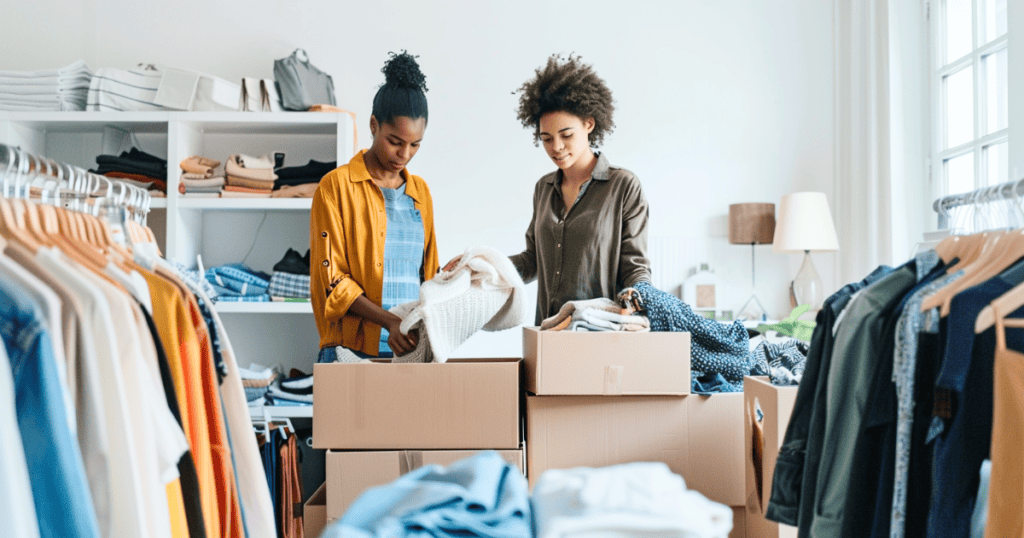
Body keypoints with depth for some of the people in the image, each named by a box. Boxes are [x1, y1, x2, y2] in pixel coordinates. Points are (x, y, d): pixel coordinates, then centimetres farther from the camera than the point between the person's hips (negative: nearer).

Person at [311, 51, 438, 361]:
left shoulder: (420, 191, 15)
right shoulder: (337, 186, -1)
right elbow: (331, 280, -6)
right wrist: (390, 321, -18)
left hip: (411, 349, 4)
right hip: (352, 348, -4)